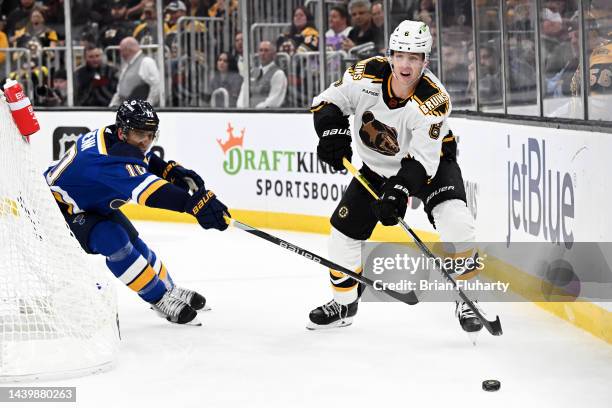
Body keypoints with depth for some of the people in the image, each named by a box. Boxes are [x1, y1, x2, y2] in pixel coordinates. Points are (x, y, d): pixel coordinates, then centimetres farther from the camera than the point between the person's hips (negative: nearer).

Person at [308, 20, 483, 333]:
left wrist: (398, 194, -44)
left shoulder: (433, 100, -32)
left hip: (429, 161, -4)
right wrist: (333, 132, -29)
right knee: (345, 229, 3)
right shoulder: (367, 75, -24)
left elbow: (422, 162, -32)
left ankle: (466, 298, -10)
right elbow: (328, 101, -10)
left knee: (455, 220, -27)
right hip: (377, 165, 4)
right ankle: (344, 302, 27)